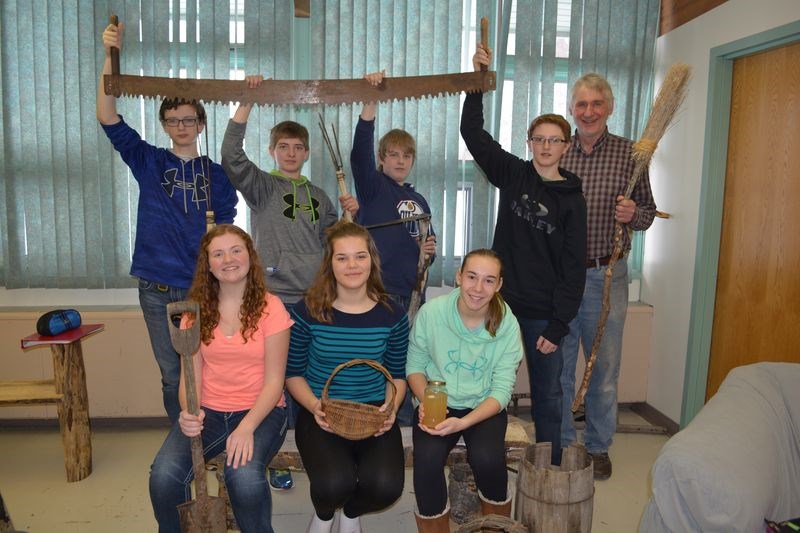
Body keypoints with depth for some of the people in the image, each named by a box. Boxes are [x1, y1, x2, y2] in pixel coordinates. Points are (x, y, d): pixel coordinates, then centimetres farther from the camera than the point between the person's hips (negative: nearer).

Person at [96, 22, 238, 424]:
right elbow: (108, 119, -7)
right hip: (158, 288, 0)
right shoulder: (148, 162, 4)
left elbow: (225, 231, 7)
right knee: (172, 375, 10)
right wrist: (111, 56, -16)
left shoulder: (217, 175, 6)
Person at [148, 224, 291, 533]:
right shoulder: (196, 310, 6)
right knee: (163, 476, -23)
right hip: (208, 411, 3)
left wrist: (247, 427, -22)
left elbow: (274, 380, -7)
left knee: (244, 477, -32)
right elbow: (190, 376, 2)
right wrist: (189, 412, -19)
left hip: (260, 411, -3)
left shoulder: (269, 307, -5)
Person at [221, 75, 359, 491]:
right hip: (277, 297, -4)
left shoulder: (318, 196, 16)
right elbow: (231, 155, -16)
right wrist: (247, 101, -17)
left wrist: (348, 216, 0)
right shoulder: (262, 186, 2)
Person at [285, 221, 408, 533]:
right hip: (321, 414, -1)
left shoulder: (392, 315, -1)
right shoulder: (308, 311, -5)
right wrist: (315, 407, -15)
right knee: (334, 484, -27)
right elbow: (293, 374, 3)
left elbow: (398, 375, 9)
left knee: (386, 486, -23)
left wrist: (391, 407, -11)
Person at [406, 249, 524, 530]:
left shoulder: (507, 324, -11)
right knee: (427, 457, -29)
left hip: (485, 407, 0)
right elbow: (415, 366, 0)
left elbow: (501, 390, -11)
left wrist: (463, 422, -27)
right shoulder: (431, 312, -12)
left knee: (487, 457, -29)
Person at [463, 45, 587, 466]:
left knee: (547, 397, 10)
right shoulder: (513, 175, 2)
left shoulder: (571, 199, -4)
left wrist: (558, 325, -10)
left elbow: (573, 269, -6)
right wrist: (478, 81, -5)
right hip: (501, 302, 2)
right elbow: (472, 133, 2)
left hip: (543, 312, -1)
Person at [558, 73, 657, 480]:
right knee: (557, 364, 10)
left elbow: (648, 211, 5)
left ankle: (598, 446, 27)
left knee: (604, 367, 9)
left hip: (605, 275, -1)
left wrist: (633, 215, -17)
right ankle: (560, 442, 27)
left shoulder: (629, 154, 1)